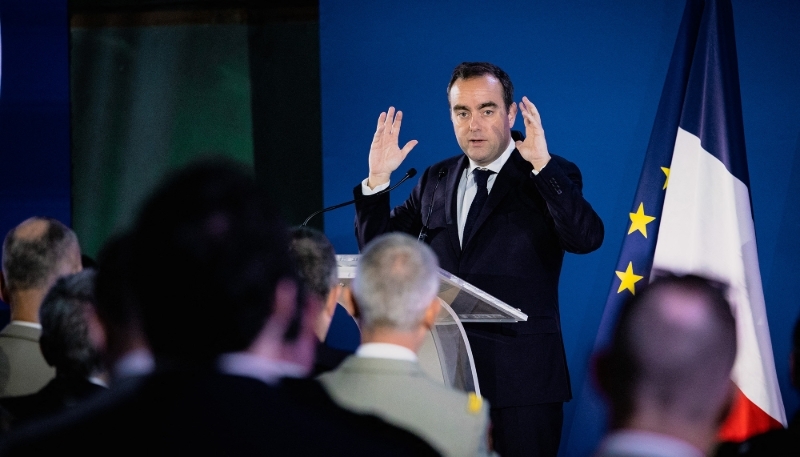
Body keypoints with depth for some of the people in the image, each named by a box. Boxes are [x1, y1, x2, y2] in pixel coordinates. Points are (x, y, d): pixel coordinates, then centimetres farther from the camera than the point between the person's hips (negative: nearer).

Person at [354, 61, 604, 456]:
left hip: (521, 378, -4)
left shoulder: (551, 177, -1)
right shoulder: (435, 182, 13)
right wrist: (377, 180, -1)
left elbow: (586, 239, -19)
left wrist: (541, 164, -27)